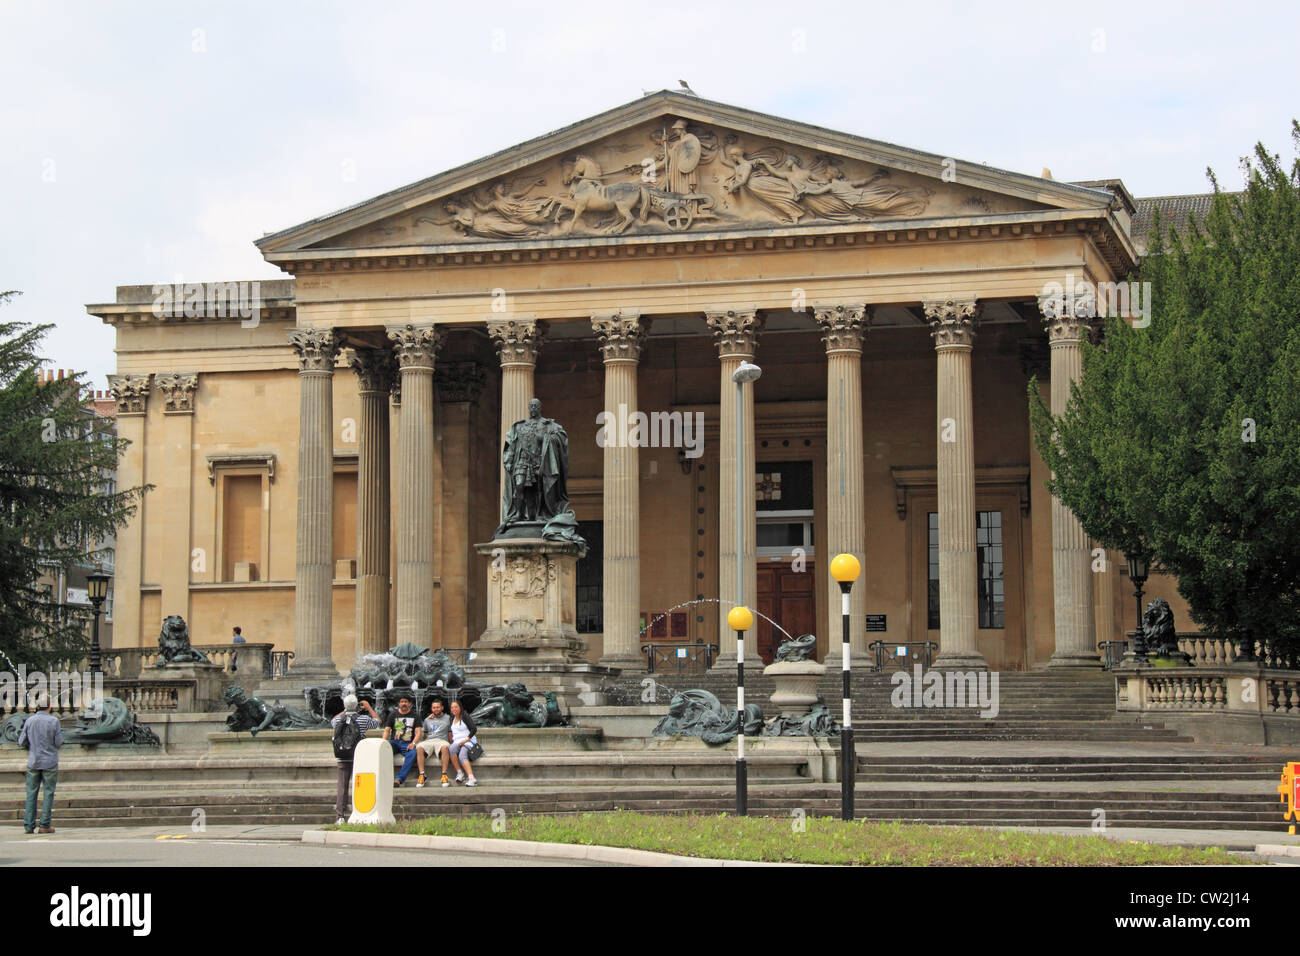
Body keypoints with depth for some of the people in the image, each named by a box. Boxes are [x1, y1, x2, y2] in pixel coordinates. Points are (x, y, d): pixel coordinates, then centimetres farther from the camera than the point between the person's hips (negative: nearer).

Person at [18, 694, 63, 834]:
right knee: (48, 793, 3)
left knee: (31, 793, 6)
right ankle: (45, 825, -1)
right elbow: (58, 743, -6)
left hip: (33, 763, 2)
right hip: (50, 762, -2)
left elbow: (21, 743, 3)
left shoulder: (29, 721, -1)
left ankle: (29, 825, 2)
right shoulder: (53, 721, -8)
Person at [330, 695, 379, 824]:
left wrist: (344, 711, 36)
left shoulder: (339, 720, 1)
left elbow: (332, 721, 27)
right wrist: (369, 708, 28)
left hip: (343, 759, 2)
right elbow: (377, 721, 15)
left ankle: (340, 815, 1)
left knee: (342, 787, 4)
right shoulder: (363, 719, -5)